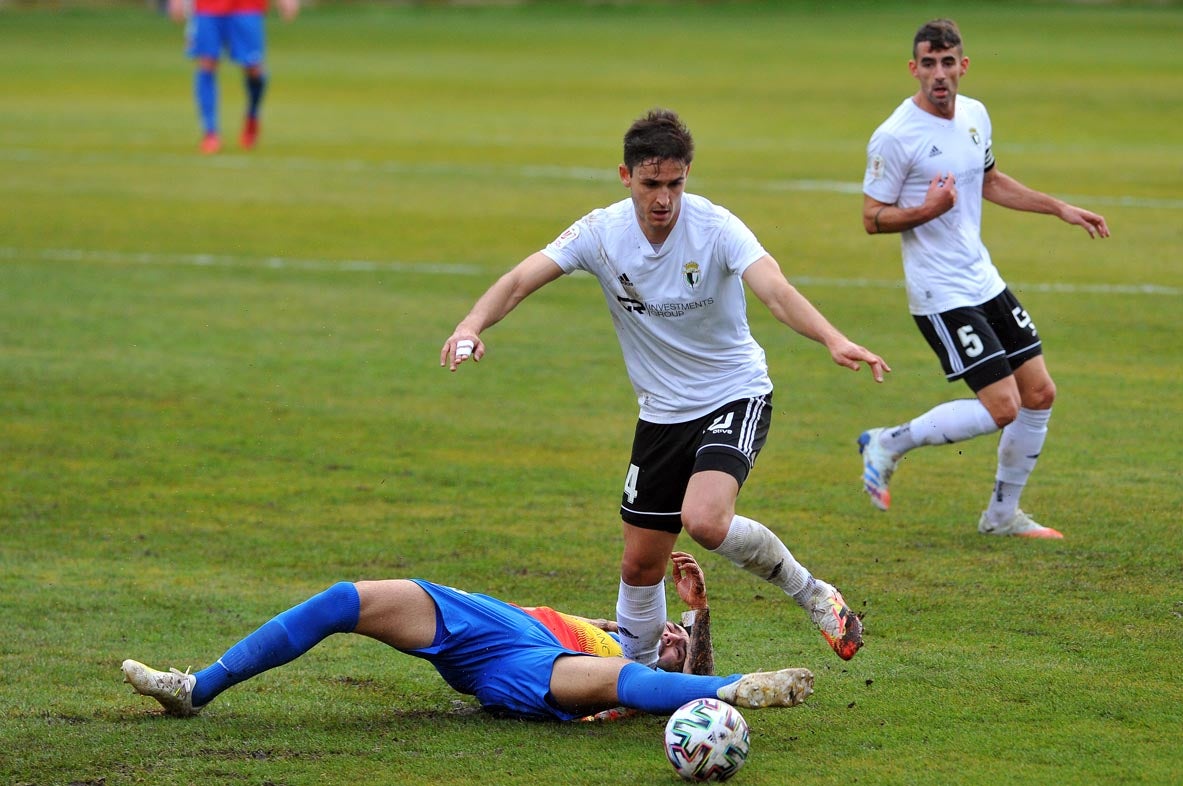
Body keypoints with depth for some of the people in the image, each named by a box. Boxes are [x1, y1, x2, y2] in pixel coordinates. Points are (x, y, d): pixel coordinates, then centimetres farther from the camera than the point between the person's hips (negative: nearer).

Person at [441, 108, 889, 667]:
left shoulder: (716, 228, -20)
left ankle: (811, 595, -6)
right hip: (662, 409, 4)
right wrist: (473, 324, -40)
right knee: (641, 561, 7)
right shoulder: (601, 232, -11)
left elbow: (776, 291, -34)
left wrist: (833, 340, -53)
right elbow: (521, 279, -19)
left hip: (735, 395, -4)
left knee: (704, 521, -28)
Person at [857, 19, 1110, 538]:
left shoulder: (974, 115, 7)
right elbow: (872, 218, -10)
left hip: (984, 281, 8)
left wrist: (1059, 208, 22)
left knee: (1039, 394, 8)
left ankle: (1002, 514, 22)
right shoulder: (895, 137, -16)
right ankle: (888, 445, 3)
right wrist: (925, 210, -27)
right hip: (941, 295, -8)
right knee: (1002, 407, -14)